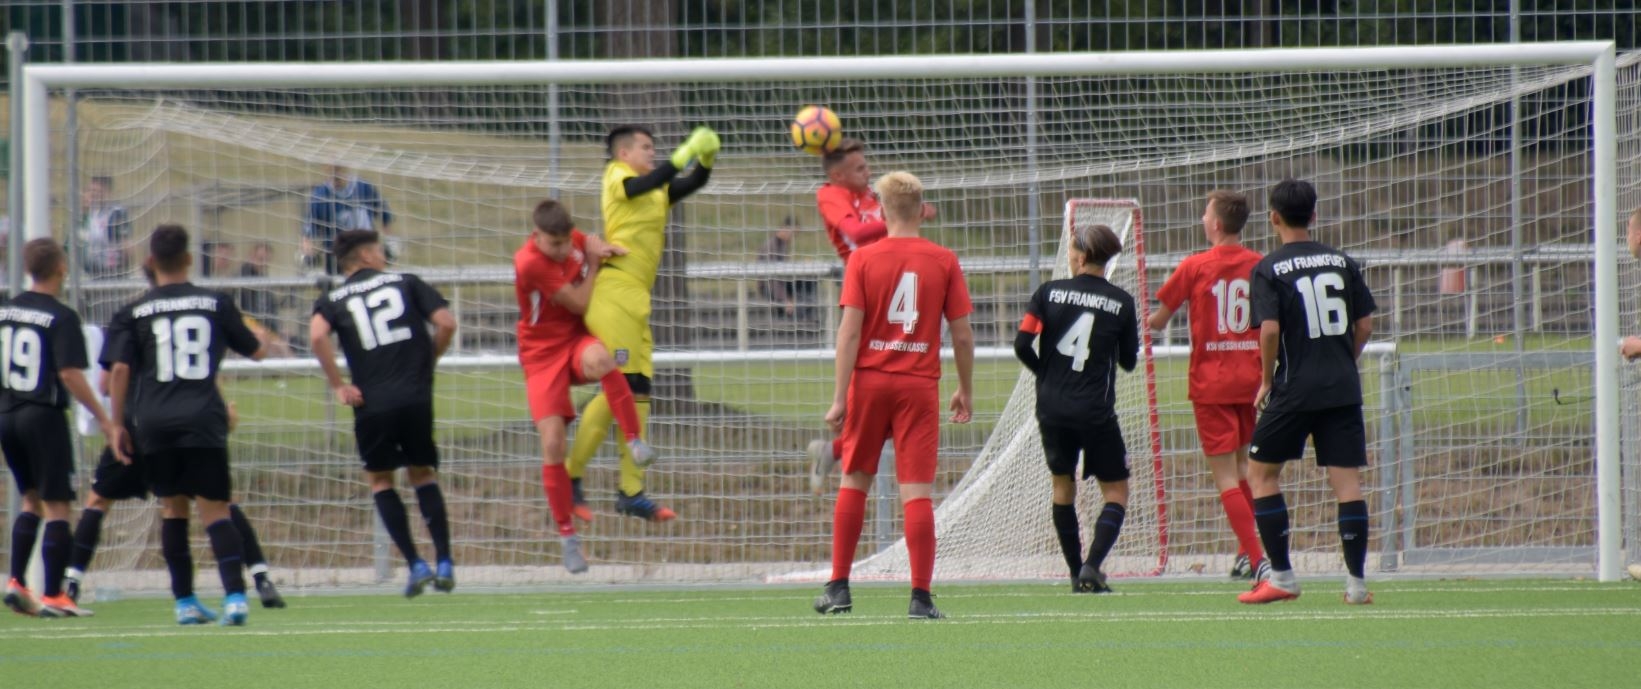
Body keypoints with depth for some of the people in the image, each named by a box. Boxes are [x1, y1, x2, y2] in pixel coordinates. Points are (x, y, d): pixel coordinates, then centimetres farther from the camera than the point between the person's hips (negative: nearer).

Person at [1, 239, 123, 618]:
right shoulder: (61, 318, -12)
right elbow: (70, 374, -19)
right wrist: (104, 419, -14)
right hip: (44, 416, -6)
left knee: (32, 500, 19)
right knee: (57, 505, -1)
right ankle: (52, 595, -4)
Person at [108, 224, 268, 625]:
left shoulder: (136, 312, 5)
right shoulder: (216, 304, 6)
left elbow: (120, 370, -1)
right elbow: (255, 351, 16)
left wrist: (117, 423, 7)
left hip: (154, 423, 1)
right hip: (203, 419, -1)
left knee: (173, 509, 12)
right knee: (214, 510, -2)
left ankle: (184, 602, 11)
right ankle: (234, 595, -19)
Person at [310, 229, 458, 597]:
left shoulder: (333, 300, 9)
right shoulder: (406, 283, 10)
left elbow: (317, 335, -13)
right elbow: (446, 323, 0)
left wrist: (338, 385, -6)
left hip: (372, 403, -1)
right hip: (416, 398, 1)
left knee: (380, 480, 15)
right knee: (423, 474, 17)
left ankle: (415, 564, 2)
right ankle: (444, 563, 7)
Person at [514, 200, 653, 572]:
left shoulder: (569, 239, -4)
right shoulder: (530, 263, -22)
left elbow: (591, 242, 23)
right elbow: (580, 304, -18)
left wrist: (605, 249, 1)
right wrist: (593, 265, -7)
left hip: (577, 339, 3)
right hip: (543, 352, -3)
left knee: (597, 361, -38)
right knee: (552, 446, -9)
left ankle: (635, 441, -26)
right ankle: (567, 534, 5)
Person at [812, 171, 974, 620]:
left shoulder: (863, 259, -3)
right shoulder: (944, 262, -1)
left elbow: (849, 331, -8)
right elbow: (963, 334, 0)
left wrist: (840, 397, -7)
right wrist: (966, 392, 13)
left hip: (870, 380, 0)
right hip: (920, 385, 0)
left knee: (854, 482, 15)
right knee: (917, 493, -2)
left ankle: (839, 587, 16)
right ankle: (920, 596, -7)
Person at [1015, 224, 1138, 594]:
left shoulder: (1050, 292, -3)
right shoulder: (1121, 302, -3)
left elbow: (1021, 344, -7)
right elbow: (1129, 361, 6)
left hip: (1053, 410, 2)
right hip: (1097, 412, -2)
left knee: (1063, 486, 16)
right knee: (1116, 491, 6)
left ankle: (1077, 573, 16)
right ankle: (1093, 566, -14)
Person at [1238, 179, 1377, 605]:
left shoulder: (1269, 269, -5)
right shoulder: (1342, 262, 7)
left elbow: (1270, 329, -15)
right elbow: (1365, 324, 7)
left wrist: (1267, 381, -2)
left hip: (1294, 390, -3)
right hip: (1344, 389, 4)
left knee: (1261, 471, 11)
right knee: (1347, 480, 3)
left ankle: (1282, 578, 6)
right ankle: (1357, 582, 0)